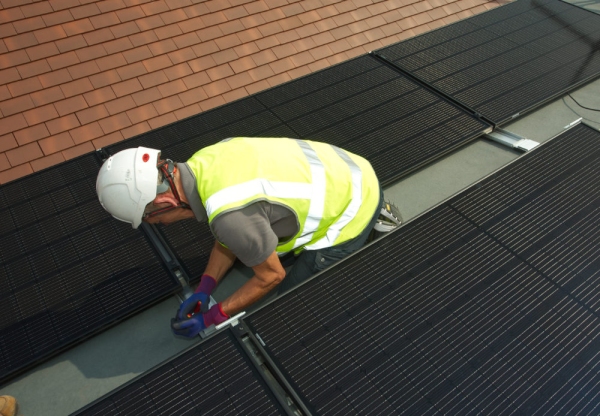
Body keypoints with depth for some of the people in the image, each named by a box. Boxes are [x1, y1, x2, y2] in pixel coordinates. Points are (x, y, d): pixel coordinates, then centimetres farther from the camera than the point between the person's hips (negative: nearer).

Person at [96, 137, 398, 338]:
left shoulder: (228, 214, -34)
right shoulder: (204, 161, -8)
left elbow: (271, 276, -15)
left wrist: (213, 317, -5)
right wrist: (204, 289, 2)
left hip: (351, 212, -7)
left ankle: (373, 227, 10)